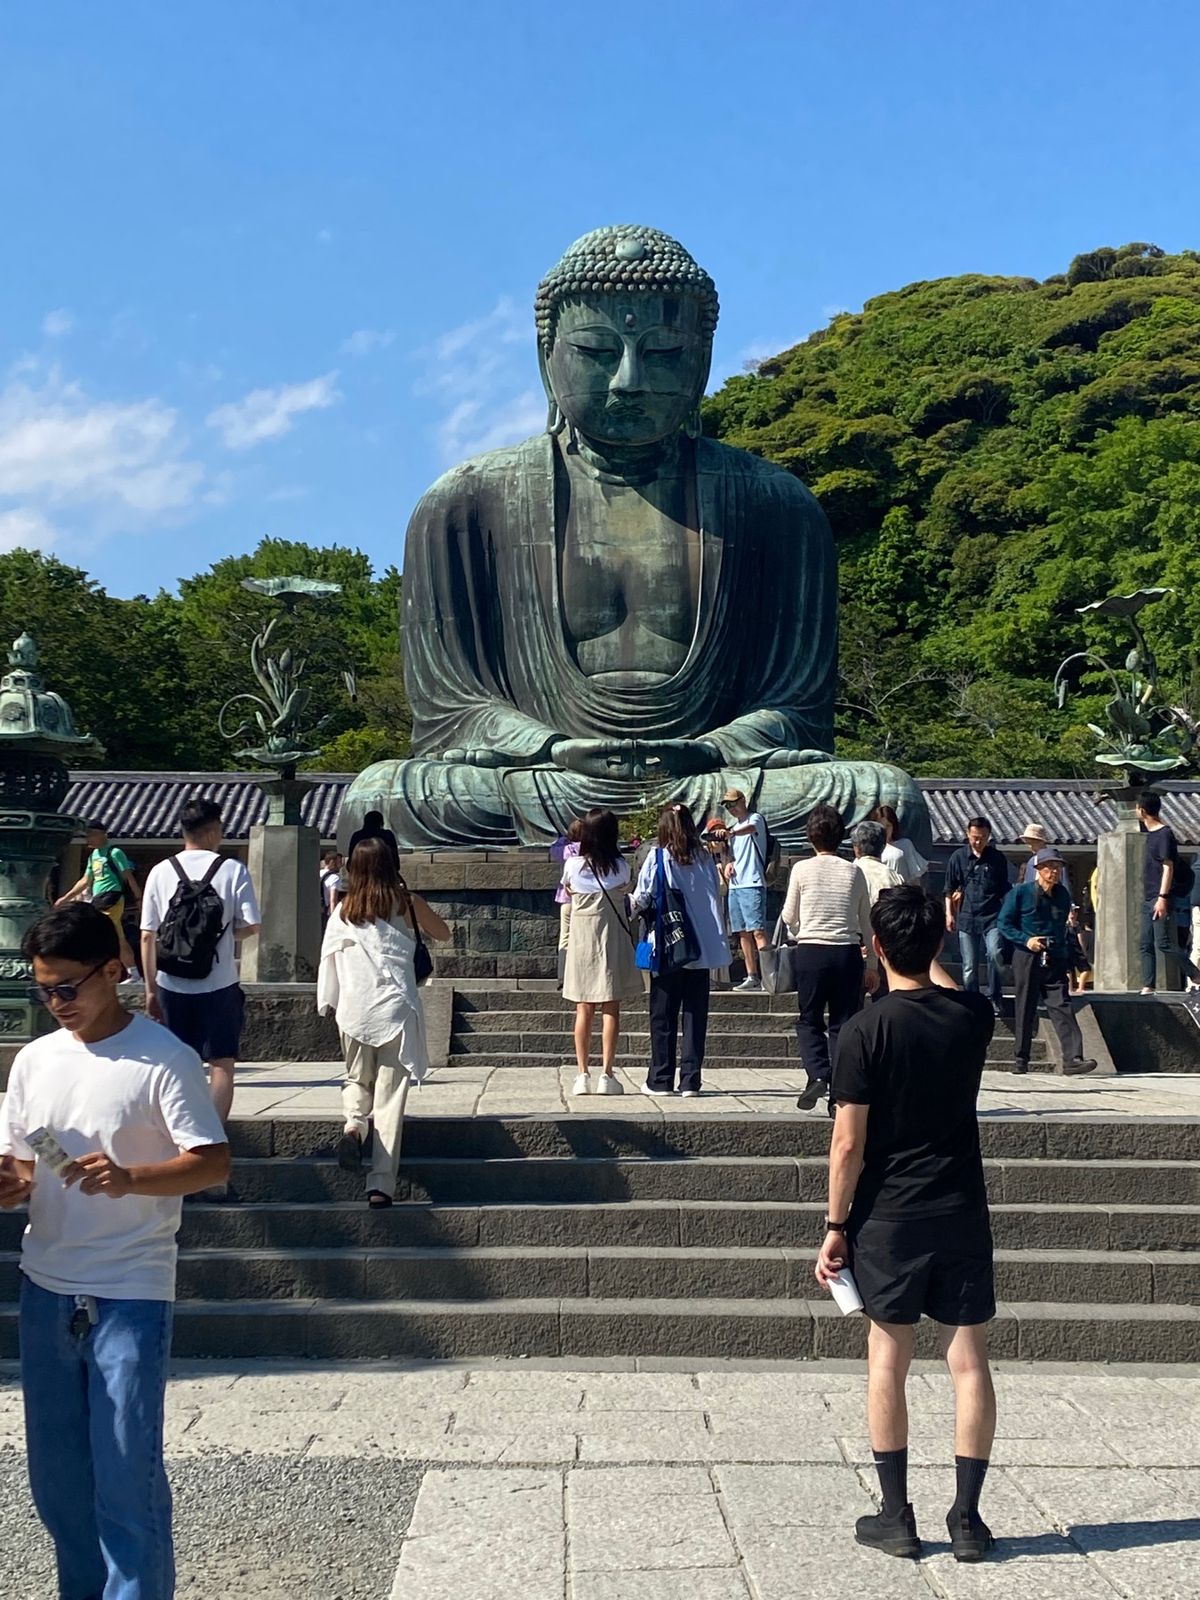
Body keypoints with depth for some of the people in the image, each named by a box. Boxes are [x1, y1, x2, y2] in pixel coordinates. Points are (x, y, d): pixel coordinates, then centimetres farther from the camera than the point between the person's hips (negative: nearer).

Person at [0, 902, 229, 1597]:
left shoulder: (165, 1060, -11)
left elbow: (214, 1162, -14)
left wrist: (129, 1179, -30)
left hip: (131, 1293, -6)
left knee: (127, 1477, -2)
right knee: (56, 1475, 15)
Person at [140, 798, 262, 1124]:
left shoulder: (160, 872, 1)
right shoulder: (233, 870, -5)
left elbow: (147, 936, 1)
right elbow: (249, 926, -6)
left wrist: (151, 988, 9)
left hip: (172, 986, 3)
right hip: (219, 985, -2)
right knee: (221, 1065, 6)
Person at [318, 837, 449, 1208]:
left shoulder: (343, 911, 5)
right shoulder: (405, 903, 2)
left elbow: (329, 959, 7)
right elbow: (442, 933, 16)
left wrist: (329, 1004, 19)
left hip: (352, 1011, 2)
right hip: (395, 1007, -2)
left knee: (358, 1079, 22)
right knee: (390, 1097, 0)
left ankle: (353, 1124, -10)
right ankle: (381, 1185, -4)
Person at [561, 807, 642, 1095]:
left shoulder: (573, 865, -5)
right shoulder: (620, 866, -7)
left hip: (581, 939, 1)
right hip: (612, 938, -1)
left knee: (584, 1009, 6)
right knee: (611, 1009, 2)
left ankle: (582, 1074, 5)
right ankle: (607, 1074, 0)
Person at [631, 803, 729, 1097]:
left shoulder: (657, 858, -8)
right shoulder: (705, 858, 2)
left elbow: (642, 899, -7)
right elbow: (717, 899, 6)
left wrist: (632, 905, 16)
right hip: (702, 949, 3)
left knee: (663, 1016, 7)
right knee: (695, 1015, 7)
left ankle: (660, 1080, 11)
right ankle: (690, 1081, 7)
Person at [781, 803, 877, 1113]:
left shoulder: (802, 869, -4)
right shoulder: (854, 872, 3)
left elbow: (789, 917, 5)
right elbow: (867, 922, 8)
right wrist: (872, 965, 16)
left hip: (811, 951, -2)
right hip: (847, 952, 2)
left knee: (808, 1020, 11)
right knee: (843, 1024, 7)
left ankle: (818, 1074, -10)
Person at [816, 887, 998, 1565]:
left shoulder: (867, 1030, -14)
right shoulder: (975, 1015, -4)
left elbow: (848, 1143, -13)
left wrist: (836, 1225, -4)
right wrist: (934, 950, 28)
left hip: (890, 1217, -3)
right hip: (963, 1215, 3)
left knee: (889, 1362, 8)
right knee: (970, 1363, 8)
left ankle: (897, 1518, 15)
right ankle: (968, 1519, 13)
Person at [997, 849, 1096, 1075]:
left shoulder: (1063, 896, 10)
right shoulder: (1020, 893, -3)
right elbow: (1003, 922, -1)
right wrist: (1025, 940, -12)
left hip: (1054, 961, 3)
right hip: (1027, 958, -3)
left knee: (1062, 1007, -8)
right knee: (1025, 1009, 3)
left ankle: (1073, 1058, -14)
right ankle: (1020, 1058, 14)